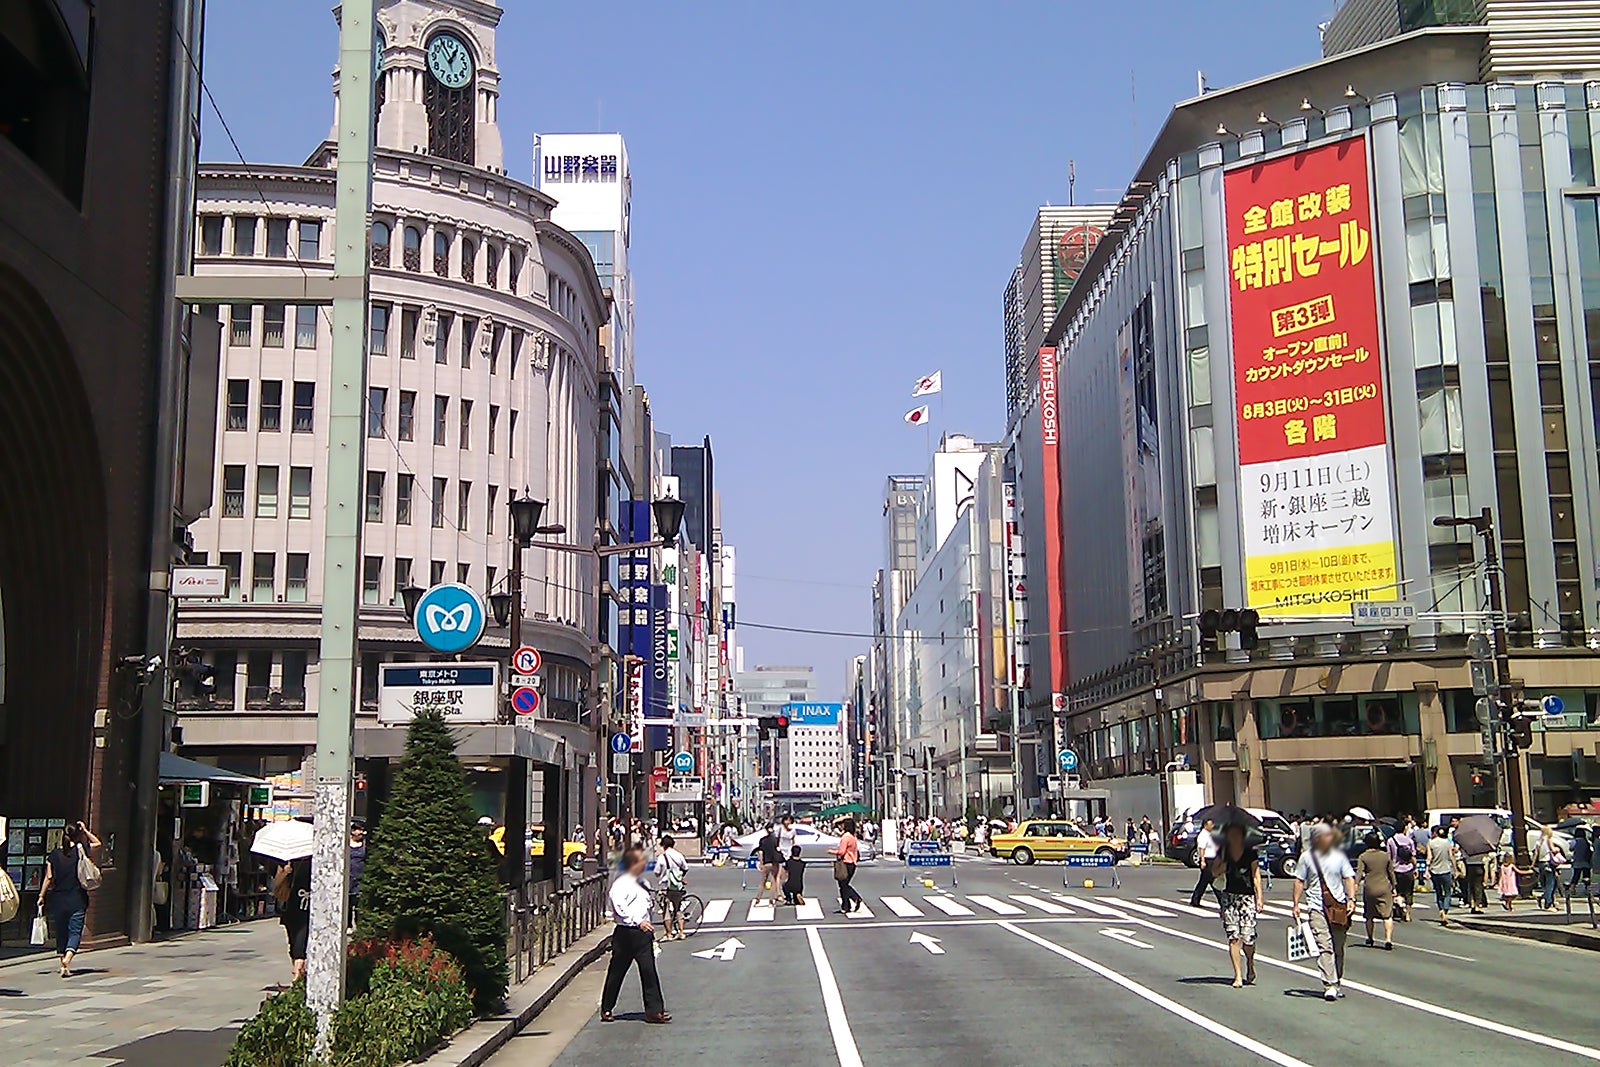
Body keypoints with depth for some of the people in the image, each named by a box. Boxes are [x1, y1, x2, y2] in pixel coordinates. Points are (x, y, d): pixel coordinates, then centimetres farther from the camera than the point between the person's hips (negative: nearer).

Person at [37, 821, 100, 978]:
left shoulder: (54, 855, 2)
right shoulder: (80, 849, -3)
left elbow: (48, 878, 0)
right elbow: (97, 843, 15)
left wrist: (41, 897, 7)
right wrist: (85, 830, 13)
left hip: (58, 900, 2)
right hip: (77, 899, -2)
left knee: (61, 934, 14)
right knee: (75, 932, -1)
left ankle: (63, 966, 18)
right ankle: (67, 958, -25)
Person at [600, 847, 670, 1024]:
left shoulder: (640, 883, 17)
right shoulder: (621, 883, -11)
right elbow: (619, 907, -22)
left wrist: (651, 932, 22)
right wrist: (638, 922, -22)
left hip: (643, 932, 8)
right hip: (626, 933, -8)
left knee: (649, 971, 5)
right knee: (616, 972, 1)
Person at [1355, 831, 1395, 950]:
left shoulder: (1363, 857, -4)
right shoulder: (1386, 855, 4)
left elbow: (1359, 873, -12)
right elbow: (1391, 872, 11)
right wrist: (1393, 887, 19)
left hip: (1369, 888, -1)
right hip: (1385, 888, 1)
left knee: (1369, 915, 14)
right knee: (1387, 915, -2)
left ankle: (1369, 939, 26)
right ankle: (1388, 939, -17)